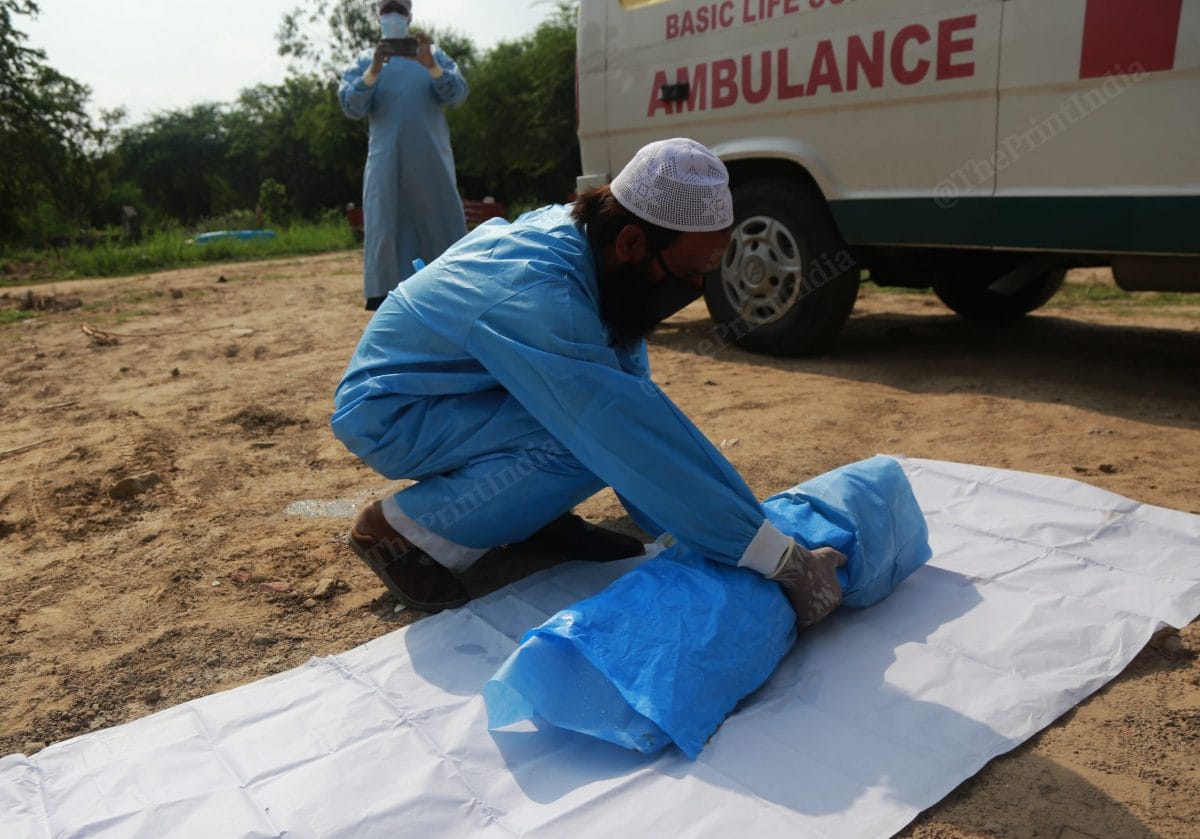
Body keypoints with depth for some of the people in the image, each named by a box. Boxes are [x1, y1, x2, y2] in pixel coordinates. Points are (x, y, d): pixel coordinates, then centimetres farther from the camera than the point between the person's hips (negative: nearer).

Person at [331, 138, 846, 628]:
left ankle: (530, 514, 10)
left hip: (450, 389, 8)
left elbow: (638, 401, -7)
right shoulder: (539, 297, -35)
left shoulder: (576, 231, -10)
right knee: (591, 443, -26)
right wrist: (782, 560, -32)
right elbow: (641, 442, -37)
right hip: (387, 412, -8)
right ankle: (407, 531, -12)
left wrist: (676, 529, -8)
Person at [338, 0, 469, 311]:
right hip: (387, 160, -1)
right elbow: (350, 107, -3)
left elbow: (458, 94, -2)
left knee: (442, 226, 3)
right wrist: (374, 70, -19)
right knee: (385, 229, -6)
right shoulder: (365, 60, 12)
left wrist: (430, 65, -20)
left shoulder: (434, 55, 14)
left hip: (431, 159, 1)